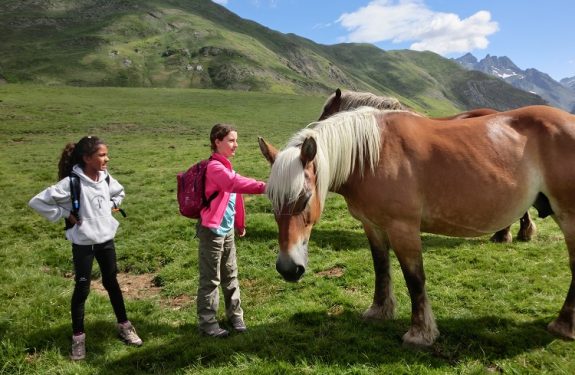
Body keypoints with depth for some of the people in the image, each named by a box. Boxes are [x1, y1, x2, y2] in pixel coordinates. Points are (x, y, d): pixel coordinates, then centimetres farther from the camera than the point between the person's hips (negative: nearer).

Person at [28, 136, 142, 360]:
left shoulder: (105, 178, -1)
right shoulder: (71, 182, -19)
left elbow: (119, 192, 21)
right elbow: (38, 202, -18)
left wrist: (110, 206, 4)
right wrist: (66, 214, -16)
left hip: (106, 240, 5)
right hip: (83, 244, -5)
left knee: (111, 283, 16)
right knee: (82, 289, 6)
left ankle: (124, 326, 29)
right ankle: (78, 336, 22)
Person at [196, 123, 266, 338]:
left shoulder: (225, 166, 12)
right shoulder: (215, 167, -19)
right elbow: (235, 183, -37)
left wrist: (240, 224, 24)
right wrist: (263, 187, -50)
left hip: (227, 230, 9)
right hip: (212, 231, -9)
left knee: (231, 275, 17)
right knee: (210, 279, 3)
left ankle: (235, 315, 30)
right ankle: (207, 323, 16)